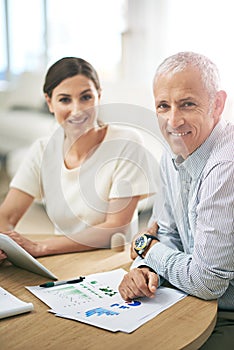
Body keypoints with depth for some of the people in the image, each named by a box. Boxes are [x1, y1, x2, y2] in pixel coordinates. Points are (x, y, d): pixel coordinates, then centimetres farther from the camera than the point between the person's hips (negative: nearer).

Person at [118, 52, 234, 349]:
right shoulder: (173, 157, 1)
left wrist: (148, 247, -7)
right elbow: (167, 235, 11)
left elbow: (206, 282, -25)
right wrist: (145, 269, -11)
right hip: (197, 303, 7)